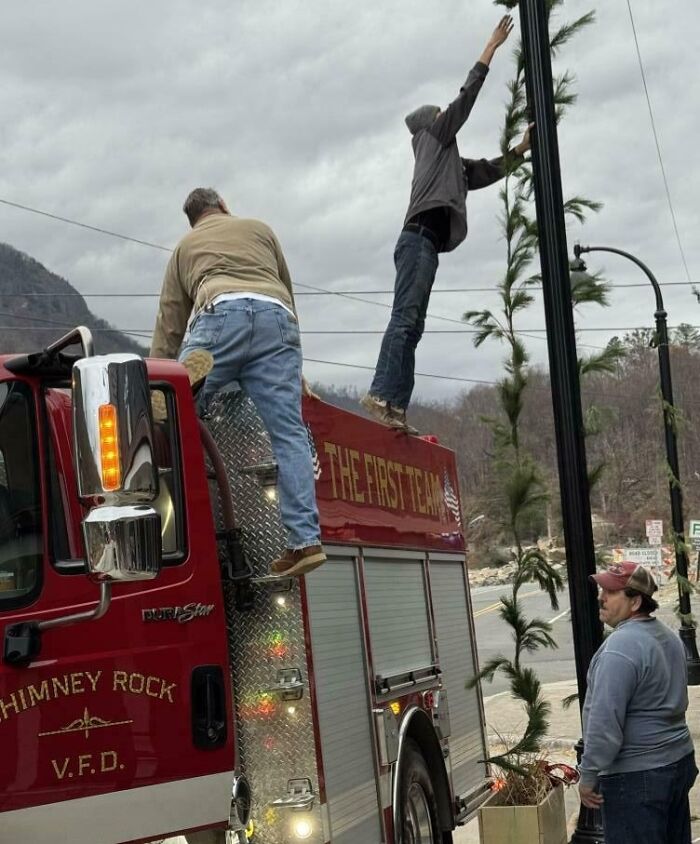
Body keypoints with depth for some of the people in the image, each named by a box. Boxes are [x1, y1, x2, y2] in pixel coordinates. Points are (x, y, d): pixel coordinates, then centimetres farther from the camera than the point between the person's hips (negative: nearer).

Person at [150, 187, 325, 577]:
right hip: (275, 317, 1)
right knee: (288, 432, -4)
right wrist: (293, 368, 45)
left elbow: (169, 324, 29)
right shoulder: (260, 229, 33)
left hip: (220, 315, -1)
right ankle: (306, 540, -11)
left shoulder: (185, 247, 31)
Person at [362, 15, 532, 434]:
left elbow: (488, 171, 44)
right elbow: (466, 96, 10)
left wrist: (521, 149, 42)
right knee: (405, 318, -23)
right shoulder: (432, 135, 14)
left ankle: (396, 407, -10)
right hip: (419, 238, -10)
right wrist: (492, 46, 14)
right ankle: (382, 394, -35)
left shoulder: (451, 160, 35)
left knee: (411, 325, -2)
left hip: (425, 242, 10)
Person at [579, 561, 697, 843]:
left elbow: (605, 721, -24)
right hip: (679, 762, 9)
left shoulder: (621, 646, -22)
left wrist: (588, 776, -16)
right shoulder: (667, 636, 8)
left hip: (636, 776, -9)